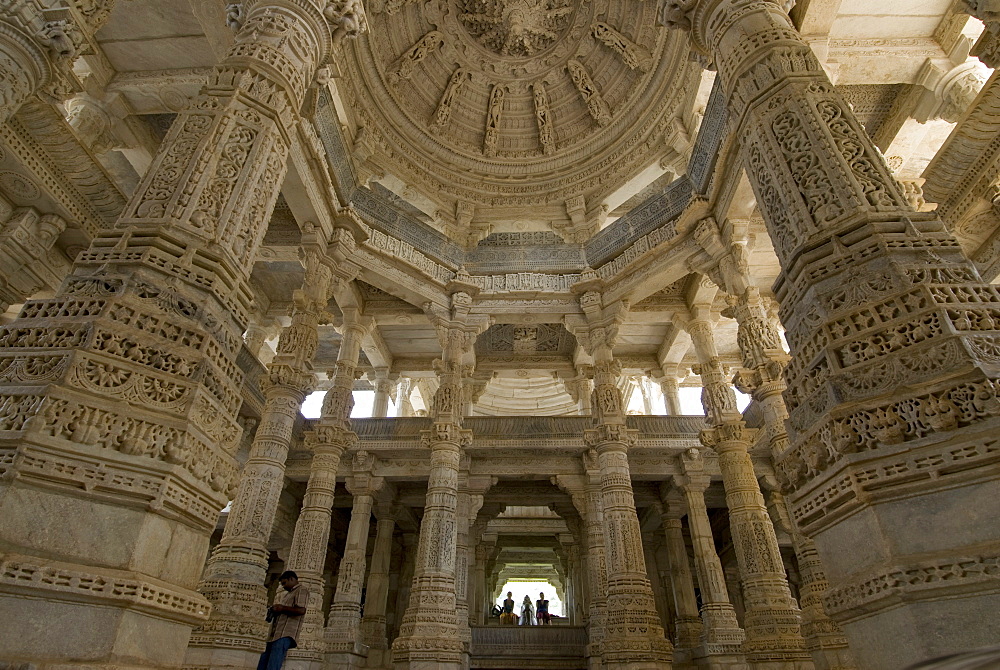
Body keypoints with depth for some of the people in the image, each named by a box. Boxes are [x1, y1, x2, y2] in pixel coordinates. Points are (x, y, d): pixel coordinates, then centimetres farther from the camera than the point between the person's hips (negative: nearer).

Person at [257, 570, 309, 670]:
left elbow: (301, 610, -16)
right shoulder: (286, 594, 29)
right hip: (275, 634, 10)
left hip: (285, 634, -10)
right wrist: (274, 610, 14)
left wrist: (282, 608, -9)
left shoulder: (301, 590, -1)